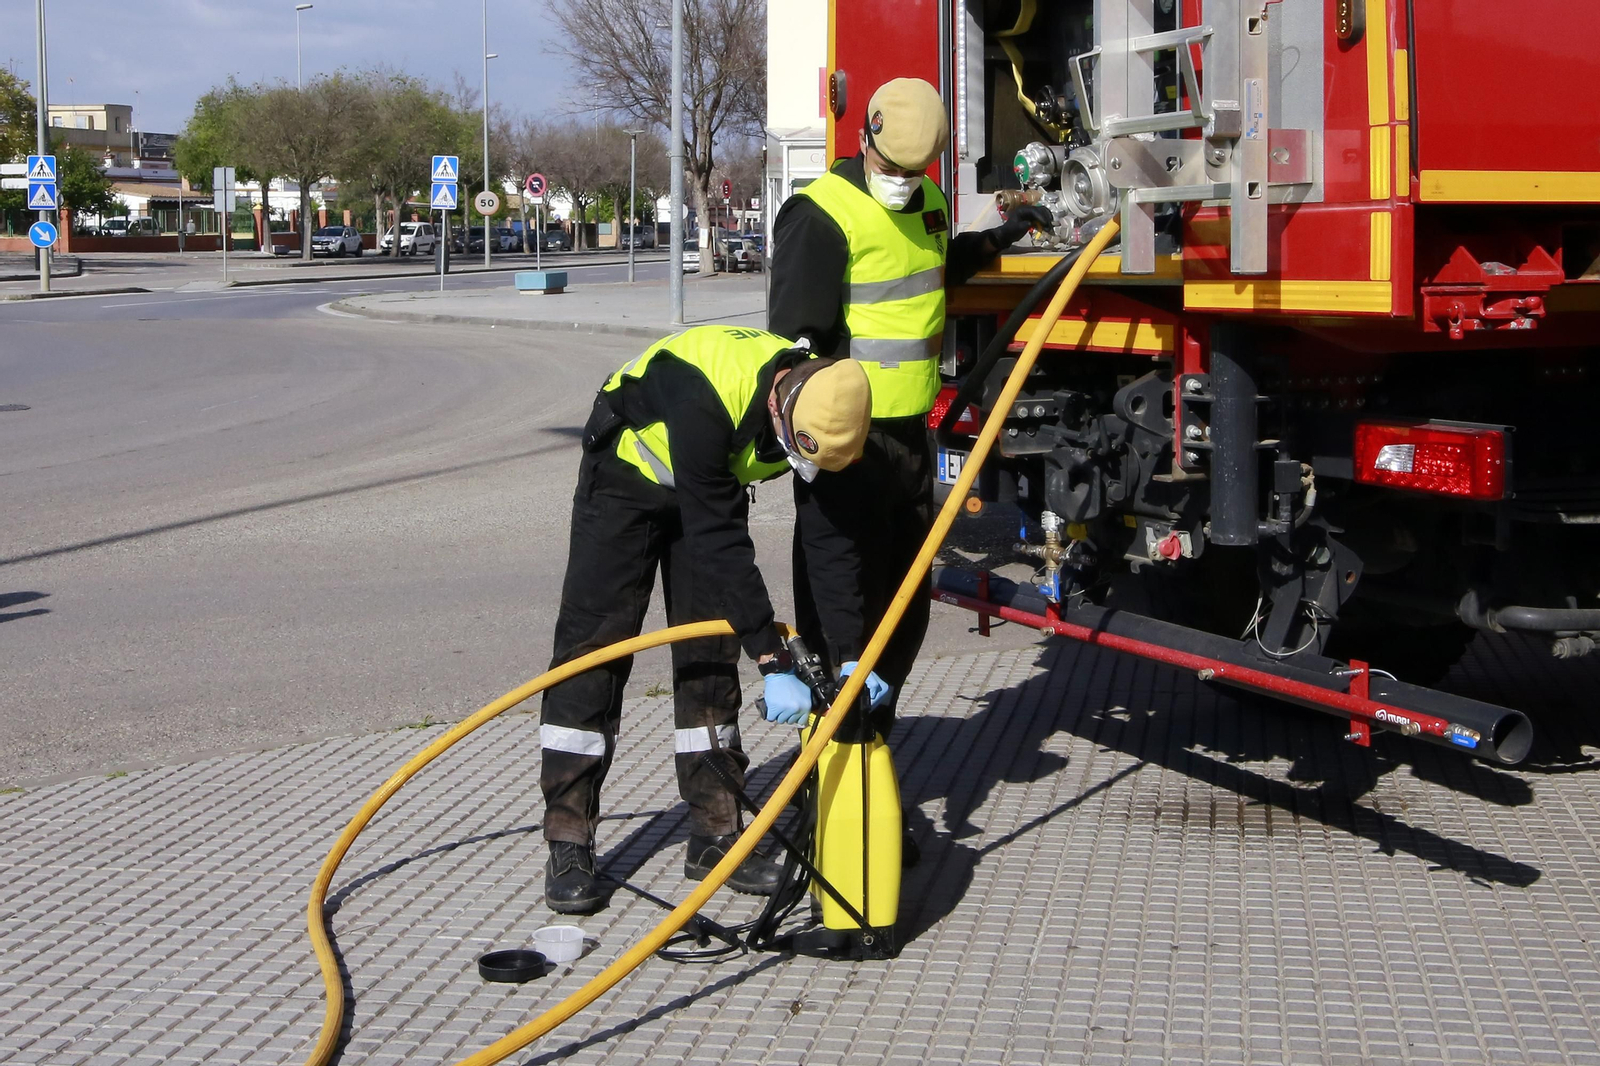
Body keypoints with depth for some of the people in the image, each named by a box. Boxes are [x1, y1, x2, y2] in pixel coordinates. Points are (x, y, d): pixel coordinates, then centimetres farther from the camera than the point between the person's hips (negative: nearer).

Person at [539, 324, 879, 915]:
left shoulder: (824, 405, -24)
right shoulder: (706, 399, -41)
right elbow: (722, 545, -39)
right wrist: (774, 663, -38)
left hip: (711, 485, 5)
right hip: (628, 473, -5)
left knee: (711, 652, 2)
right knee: (593, 646, -9)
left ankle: (713, 835, 9)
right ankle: (569, 846, -6)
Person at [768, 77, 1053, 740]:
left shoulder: (927, 201, 11)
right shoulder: (822, 216, -15)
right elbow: (795, 340, -17)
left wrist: (996, 240, 24)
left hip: (909, 436, 8)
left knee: (905, 608, 16)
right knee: (843, 617, -5)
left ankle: (874, 732, 30)